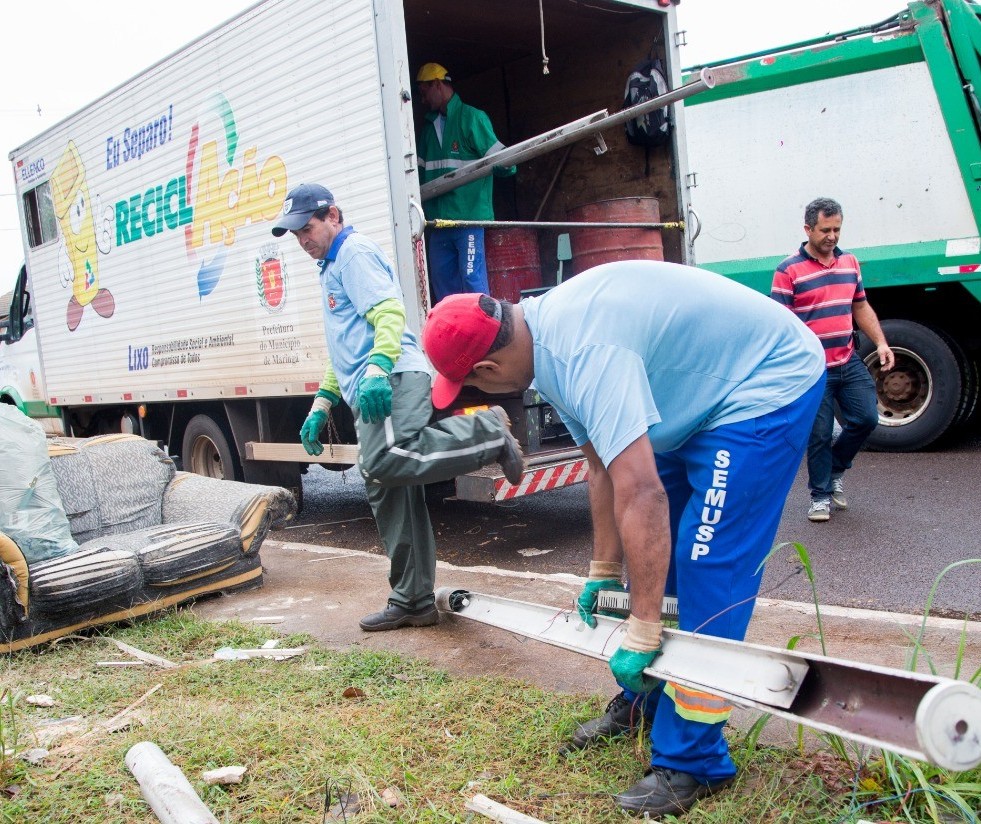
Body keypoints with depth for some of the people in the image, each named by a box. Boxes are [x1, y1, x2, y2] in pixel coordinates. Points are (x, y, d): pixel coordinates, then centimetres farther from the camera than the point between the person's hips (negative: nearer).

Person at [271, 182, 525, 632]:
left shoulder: (356, 252, 2)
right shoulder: (332, 268, 32)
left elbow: (390, 312, -15)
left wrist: (377, 367, -31)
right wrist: (322, 404, 31)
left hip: (392, 381, -10)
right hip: (369, 393, 10)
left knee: (383, 462, -35)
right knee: (389, 496, 8)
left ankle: (487, 432, -20)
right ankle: (413, 602, 13)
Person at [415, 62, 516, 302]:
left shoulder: (472, 117, -3)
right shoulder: (428, 126, 19)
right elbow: (420, 171, 26)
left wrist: (507, 164, -28)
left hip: (469, 214, -8)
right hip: (439, 217, 8)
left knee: (472, 277, -8)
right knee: (441, 279, 11)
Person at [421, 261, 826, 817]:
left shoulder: (581, 352, -33)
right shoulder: (547, 340, -2)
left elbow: (640, 494, -37)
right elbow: (604, 466, 5)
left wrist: (641, 635, -32)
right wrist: (604, 574, 9)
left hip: (770, 382, -10)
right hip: (704, 396, 10)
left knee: (707, 570, -12)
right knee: (658, 555, 13)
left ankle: (693, 762, -1)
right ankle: (646, 700, 29)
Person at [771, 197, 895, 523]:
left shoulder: (850, 262, 10)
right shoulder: (789, 270, -9)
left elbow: (861, 307, 18)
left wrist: (881, 343, 6)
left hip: (849, 362, 5)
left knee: (866, 418, 2)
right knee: (819, 435, 1)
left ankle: (834, 470, 27)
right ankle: (821, 495, 17)